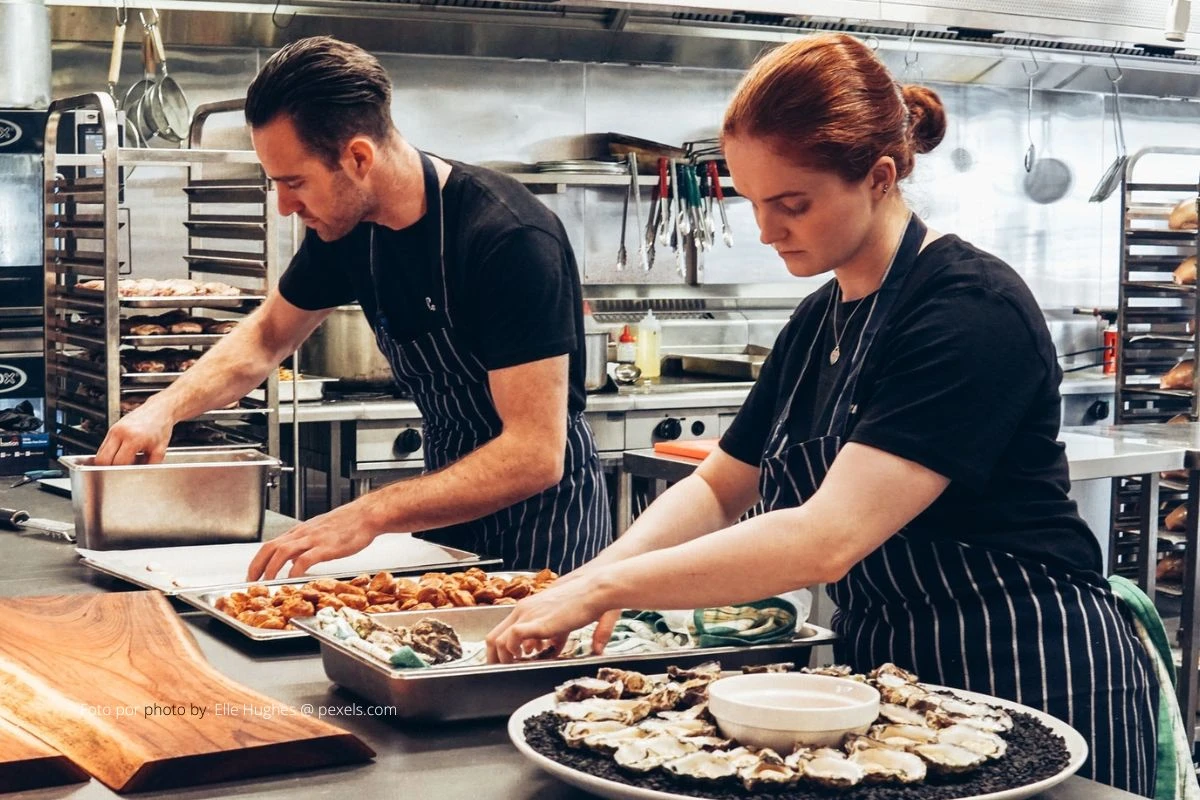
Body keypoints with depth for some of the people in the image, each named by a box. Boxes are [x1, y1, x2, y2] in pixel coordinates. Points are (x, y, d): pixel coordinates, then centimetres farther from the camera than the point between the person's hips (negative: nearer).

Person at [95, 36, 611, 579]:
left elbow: (536, 455, -32)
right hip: (451, 505, 6)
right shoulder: (345, 227, -6)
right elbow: (267, 335, 13)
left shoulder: (511, 239, -28)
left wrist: (370, 514, -38)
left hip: (543, 522, -6)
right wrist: (166, 406, -5)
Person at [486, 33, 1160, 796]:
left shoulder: (971, 311, -22)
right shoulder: (818, 320, 6)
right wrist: (598, 574, -8)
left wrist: (606, 588, -27)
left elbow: (828, 539, -30)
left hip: (1036, 683, -8)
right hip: (889, 674, 8)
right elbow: (717, 488, 12)